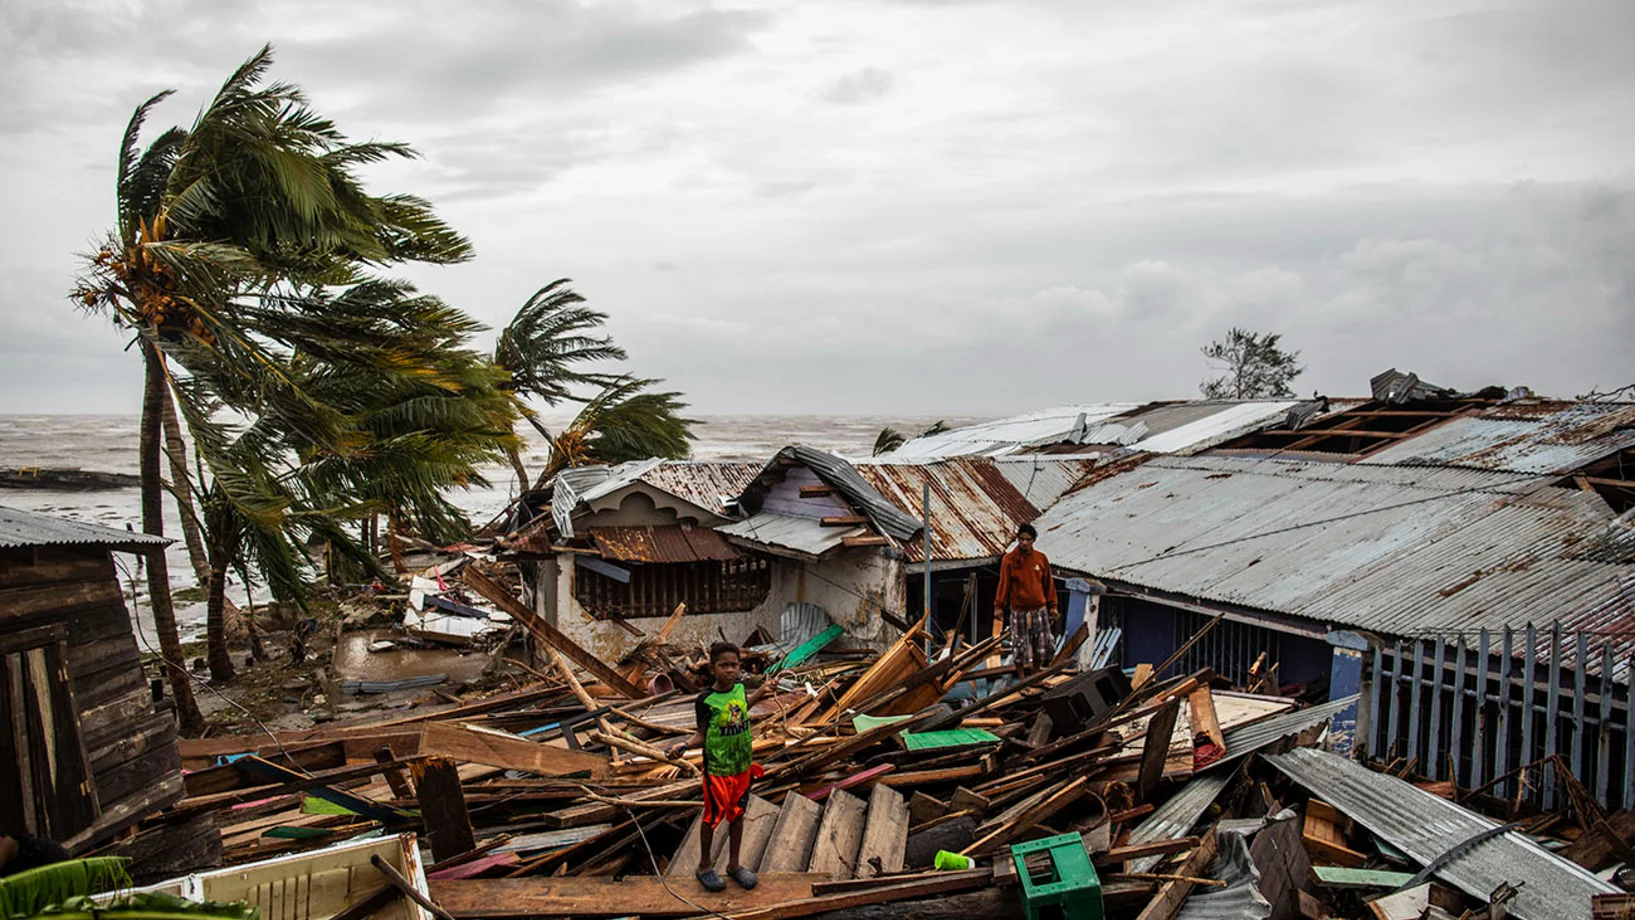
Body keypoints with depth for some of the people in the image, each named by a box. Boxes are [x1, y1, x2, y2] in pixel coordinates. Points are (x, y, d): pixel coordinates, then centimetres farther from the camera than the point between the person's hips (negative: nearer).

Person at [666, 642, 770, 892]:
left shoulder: (739, 688, -3)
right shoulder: (706, 700, -19)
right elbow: (702, 735, -11)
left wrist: (762, 690, 28)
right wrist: (684, 745, -30)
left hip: (742, 766, 5)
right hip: (717, 769, -5)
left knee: (737, 815, 17)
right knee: (712, 817, 8)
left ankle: (734, 864, 34)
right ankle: (705, 866, 29)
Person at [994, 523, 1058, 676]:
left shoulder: (1041, 558, 1)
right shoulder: (1009, 559, -7)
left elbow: (1048, 584, 8)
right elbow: (1003, 584, -6)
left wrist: (1052, 606, 8)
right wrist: (998, 606, -10)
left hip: (1040, 610, 3)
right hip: (1019, 612, -3)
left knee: (1043, 646, 8)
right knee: (1020, 648, 3)